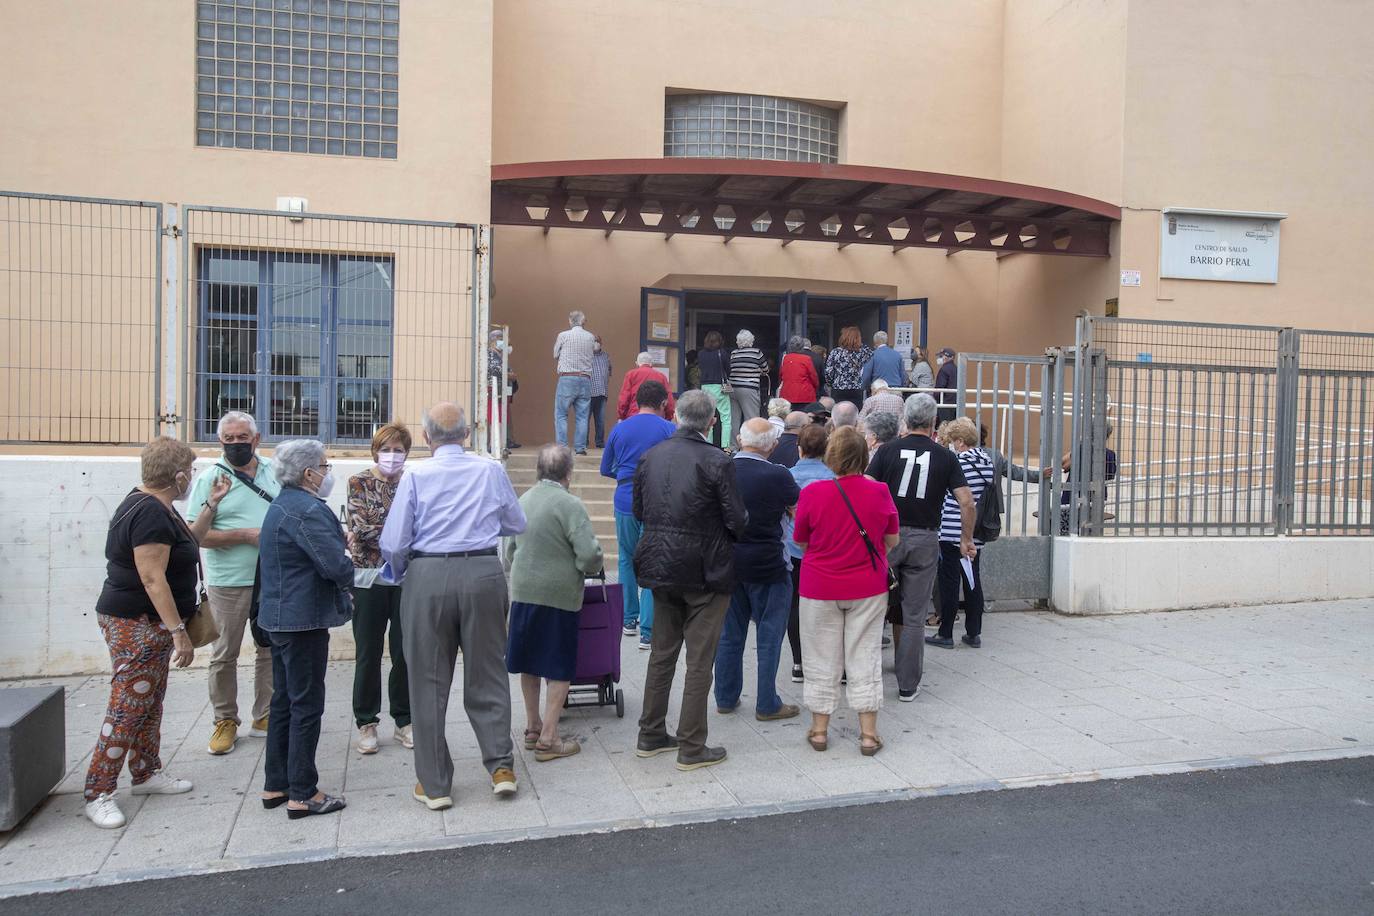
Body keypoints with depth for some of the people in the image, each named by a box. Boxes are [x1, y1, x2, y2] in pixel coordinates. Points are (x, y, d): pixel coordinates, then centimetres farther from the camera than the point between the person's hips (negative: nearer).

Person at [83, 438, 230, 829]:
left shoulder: (152, 505, 10)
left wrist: (211, 504, 16)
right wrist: (179, 630, -25)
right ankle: (98, 795, 1)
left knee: (151, 701, 17)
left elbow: (186, 543, 22)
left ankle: (146, 774, 28)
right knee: (128, 707, -6)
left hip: (152, 624, 11)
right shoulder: (150, 513, -22)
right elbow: (152, 578, -25)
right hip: (136, 624, -11)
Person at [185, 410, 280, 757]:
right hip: (228, 582, -3)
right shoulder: (210, 478, -6)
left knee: (270, 650, 11)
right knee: (224, 655, 5)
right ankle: (225, 721, 19)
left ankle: (264, 717, 24)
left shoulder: (275, 472, 6)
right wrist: (246, 535, -18)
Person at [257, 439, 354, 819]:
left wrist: (339, 542, 2)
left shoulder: (281, 505, 14)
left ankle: (275, 785, 25)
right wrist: (348, 576, -4)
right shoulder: (307, 510, -20)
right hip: (303, 619, -10)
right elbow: (336, 564, -25)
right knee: (306, 705, -2)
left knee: (283, 701, 17)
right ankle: (303, 794, 6)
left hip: (280, 615, 10)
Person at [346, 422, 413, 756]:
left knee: (406, 652, 5)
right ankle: (366, 723, 18)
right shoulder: (359, 483, 2)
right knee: (368, 654, 5)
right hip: (369, 578, -1)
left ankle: (404, 721, 19)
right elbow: (361, 529, -9)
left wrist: (376, 534, -11)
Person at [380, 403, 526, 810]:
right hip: (484, 574, 2)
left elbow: (393, 543, -5)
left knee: (428, 682, 9)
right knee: (487, 674, 15)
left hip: (428, 577, -1)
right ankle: (501, 766, 16)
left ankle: (434, 785, 17)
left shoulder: (416, 475, -4)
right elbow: (517, 524, 12)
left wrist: (398, 574, 14)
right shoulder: (492, 470, 1)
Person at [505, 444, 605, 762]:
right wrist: (588, 568, 1)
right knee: (560, 669, 4)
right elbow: (590, 556, -20)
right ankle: (548, 739, 5)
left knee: (529, 663, 17)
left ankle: (532, 727, 31)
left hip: (522, 591, 6)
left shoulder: (523, 501, 5)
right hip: (558, 595, -6)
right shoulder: (569, 504, -15)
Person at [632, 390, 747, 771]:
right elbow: (738, 521, -14)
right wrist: (723, 534, 7)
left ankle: (651, 736, 28)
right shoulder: (717, 462, -16)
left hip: (661, 568, 5)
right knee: (699, 661, 5)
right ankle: (691, 747, 12)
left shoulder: (650, 456, 0)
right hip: (705, 571, -5)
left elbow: (638, 511, 8)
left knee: (662, 654, 18)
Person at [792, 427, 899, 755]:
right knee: (865, 657, 10)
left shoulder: (812, 494, -15)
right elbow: (892, 541, 2)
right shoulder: (879, 492, -10)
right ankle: (869, 734, 16)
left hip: (820, 589, -1)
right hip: (868, 589, 1)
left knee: (822, 659, 12)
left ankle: (819, 730, 21)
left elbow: (801, 542, -2)